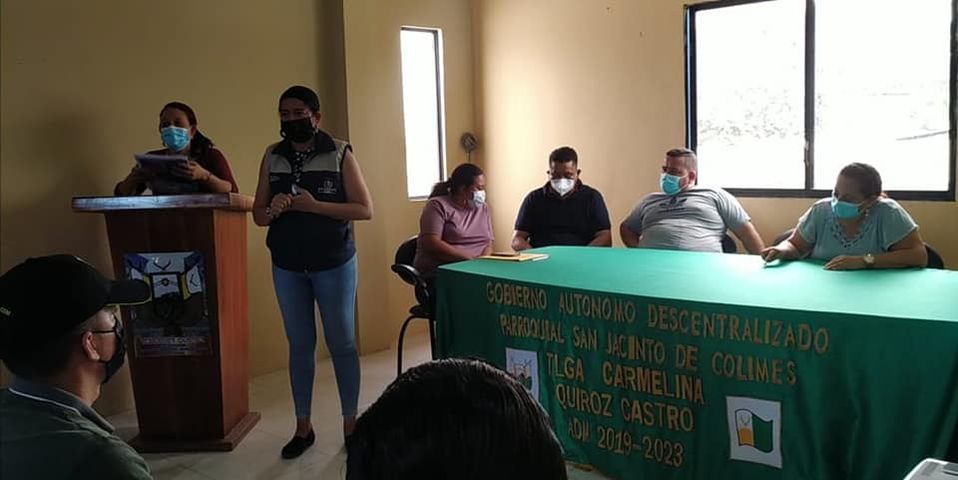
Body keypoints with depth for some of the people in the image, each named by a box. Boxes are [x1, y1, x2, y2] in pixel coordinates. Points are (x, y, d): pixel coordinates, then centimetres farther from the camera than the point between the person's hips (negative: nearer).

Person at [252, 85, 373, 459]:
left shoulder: (340, 154, -6)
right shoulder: (272, 157, 4)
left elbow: (365, 209, -10)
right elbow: (257, 214, 7)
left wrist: (314, 205, -20)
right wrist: (272, 210, -16)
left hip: (334, 264, -3)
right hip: (287, 267, 3)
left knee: (342, 343, 6)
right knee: (300, 345, 11)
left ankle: (350, 424, 18)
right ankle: (303, 427, 22)